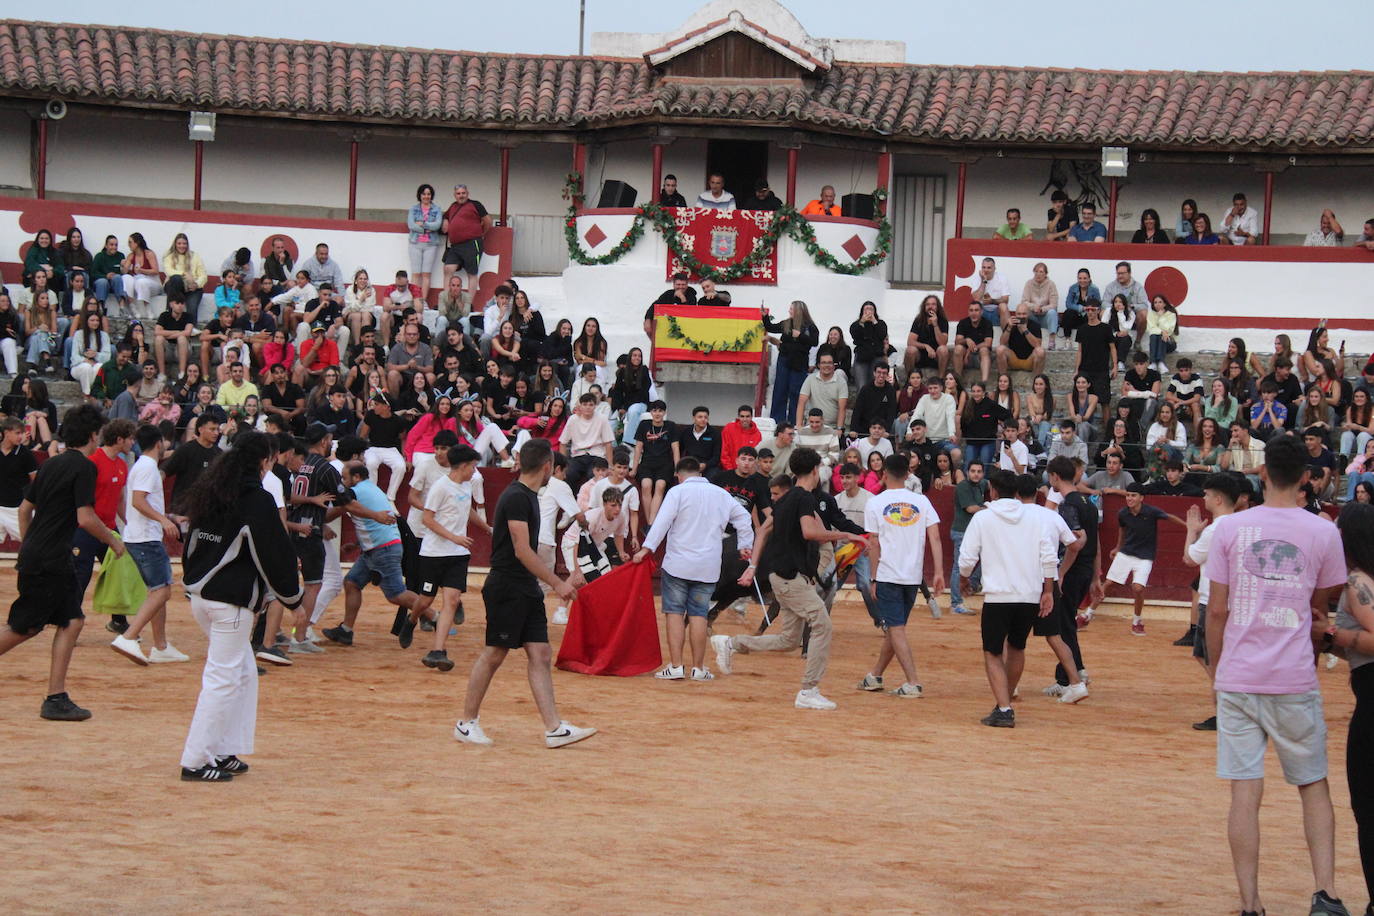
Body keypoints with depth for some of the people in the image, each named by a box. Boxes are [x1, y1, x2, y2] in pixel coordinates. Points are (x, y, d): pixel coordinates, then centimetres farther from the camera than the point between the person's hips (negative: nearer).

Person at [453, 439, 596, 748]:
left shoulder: (529, 496, 15)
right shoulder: (517, 497, -15)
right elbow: (522, 551, -19)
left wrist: (560, 580, 26)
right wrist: (557, 583, -17)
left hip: (527, 591, 9)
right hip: (506, 590, -9)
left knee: (541, 655, 2)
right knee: (494, 654, -2)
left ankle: (554, 729, -2)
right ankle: (466, 723, 10)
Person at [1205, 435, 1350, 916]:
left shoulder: (1230, 528, 0)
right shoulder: (1323, 533, 0)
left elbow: (1216, 611, 2)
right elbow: (1321, 607, 12)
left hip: (1237, 678, 0)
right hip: (1295, 679, 0)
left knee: (1244, 793, 2)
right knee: (1313, 786, 13)